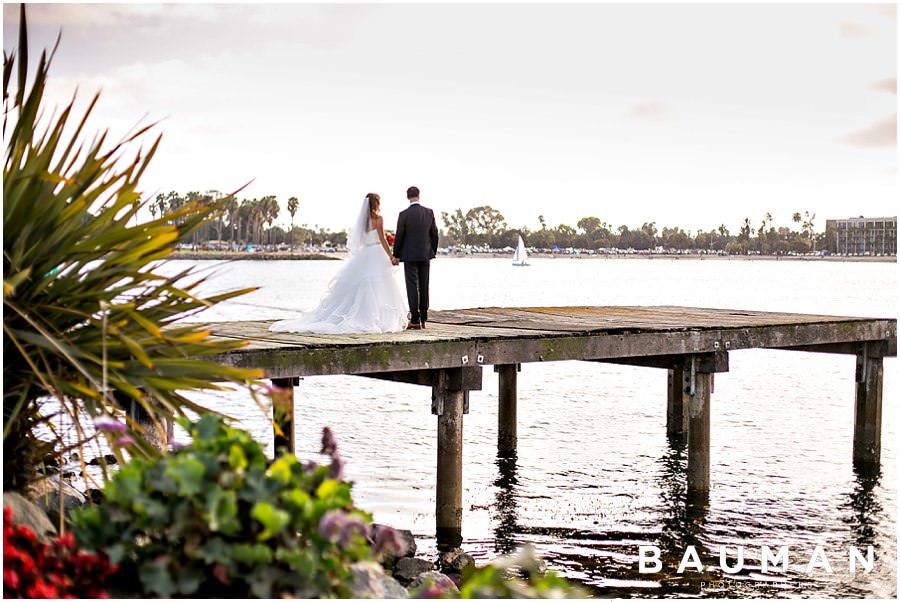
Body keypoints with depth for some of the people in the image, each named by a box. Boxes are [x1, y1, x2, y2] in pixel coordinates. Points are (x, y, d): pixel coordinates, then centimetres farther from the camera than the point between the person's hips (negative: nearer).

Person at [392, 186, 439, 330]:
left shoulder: (404, 214, -12)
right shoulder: (429, 212, -1)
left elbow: (399, 236, -10)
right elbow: (434, 234, 4)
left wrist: (395, 255, 1)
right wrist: (433, 252, 16)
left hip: (410, 256, -4)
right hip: (425, 255, 4)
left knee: (412, 287, -2)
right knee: (424, 287, 11)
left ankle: (415, 321, -5)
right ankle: (423, 319, 15)